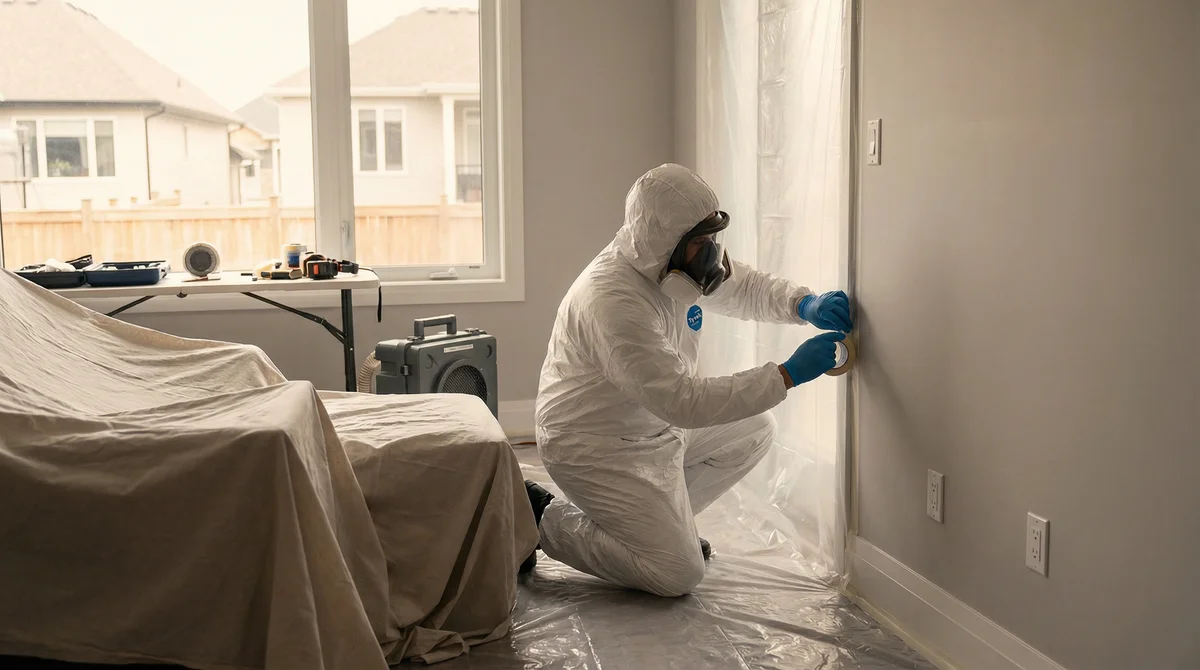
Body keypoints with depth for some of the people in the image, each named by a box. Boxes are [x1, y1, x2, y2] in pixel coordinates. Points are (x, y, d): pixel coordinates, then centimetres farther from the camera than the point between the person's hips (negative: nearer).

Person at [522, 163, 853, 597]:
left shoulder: (674, 260, -6)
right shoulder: (613, 302, -33)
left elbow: (745, 288, 9)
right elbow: (685, 402, -34)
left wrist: (805, 305, -13)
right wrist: (788, 374, -32)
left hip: (653, 423, 9)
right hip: (596, 446, -9)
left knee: (754, 431, 7)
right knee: (678, 574, -9)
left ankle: (664, 518, 16)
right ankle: (545, 518, 4)